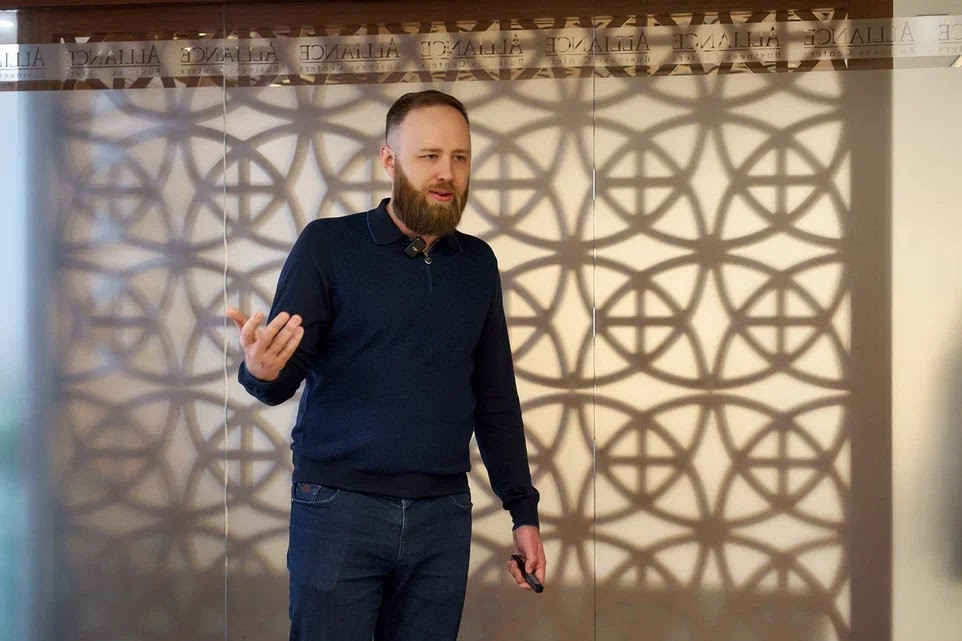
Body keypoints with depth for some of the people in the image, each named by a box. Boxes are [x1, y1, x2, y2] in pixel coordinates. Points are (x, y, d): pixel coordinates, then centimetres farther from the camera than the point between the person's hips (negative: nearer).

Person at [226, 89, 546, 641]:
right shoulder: (328, 244, -3)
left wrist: (524, 511, 13)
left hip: (444, 514, 4)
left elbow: (496, 397, 14)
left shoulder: (478, 262, 9)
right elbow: (281, 381, -5)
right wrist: (262, 370, -29)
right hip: (339, 509, -3)